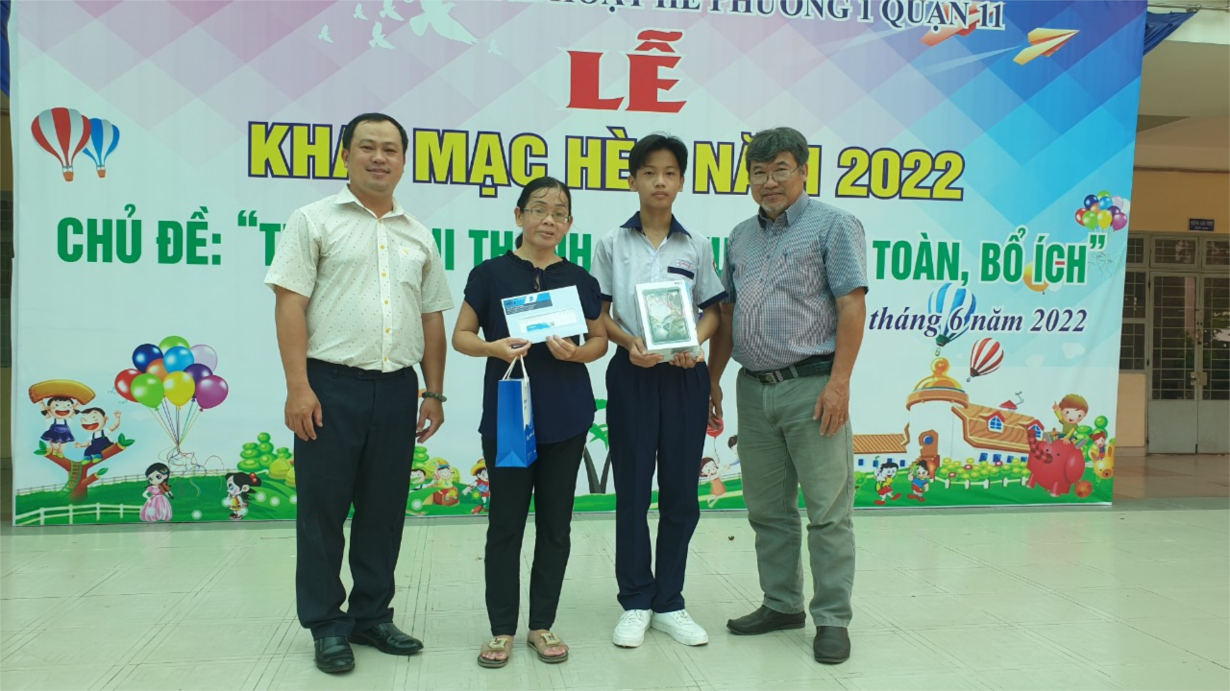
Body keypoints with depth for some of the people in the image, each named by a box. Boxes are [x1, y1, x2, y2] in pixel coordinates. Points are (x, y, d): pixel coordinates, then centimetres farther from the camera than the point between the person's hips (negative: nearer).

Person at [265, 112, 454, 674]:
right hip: (331, 386, -4)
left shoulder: (418, 236, 14)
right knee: (323, 509, 4)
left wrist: (434, 392, 11)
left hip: (397, 390, 4)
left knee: (384, 511, 10)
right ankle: (326, 626, 17)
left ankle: (372, 616, 25)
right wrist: (298, 387, -13)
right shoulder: (315, 220, 1)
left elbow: (433, 319, 16)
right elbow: (290, 305, -6)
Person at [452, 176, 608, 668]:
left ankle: (542, 625, 22)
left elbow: (600, 339, 10)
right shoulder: (491, 273, -1)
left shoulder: (579, 279, 4)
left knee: (555, 524, 8)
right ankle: (502, 629, 17)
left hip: (566, 417, 2)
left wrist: (576, 352, -11)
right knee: (506, 523, 4)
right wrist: (493, 347, -18)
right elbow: (461, 336, 2)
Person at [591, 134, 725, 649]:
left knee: (681, 493, 4)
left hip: (684, 376, 1)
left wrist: (694, 345, -12)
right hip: (632, 375, -1)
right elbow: (598, 314, 3)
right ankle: (636, 604, 17)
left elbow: (712, 311, 8)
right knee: (633, 491, 3)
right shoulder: (613, 244, 4)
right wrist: (630, 342, -15)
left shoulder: (697, 246, 6)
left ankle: (669, 604, 18)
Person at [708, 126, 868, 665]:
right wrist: (712, 380, 15)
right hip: (754, 389, 6)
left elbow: (852, 306, -10)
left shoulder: (832, 225, -2)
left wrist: (839, 383, -17)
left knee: (827, 510, -1)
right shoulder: (741, 236, 17)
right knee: (767, 509, 13)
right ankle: (781, 605, 26)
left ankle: (832, 620, 10)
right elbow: (727, 313, 19)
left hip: (810, 385, -6)